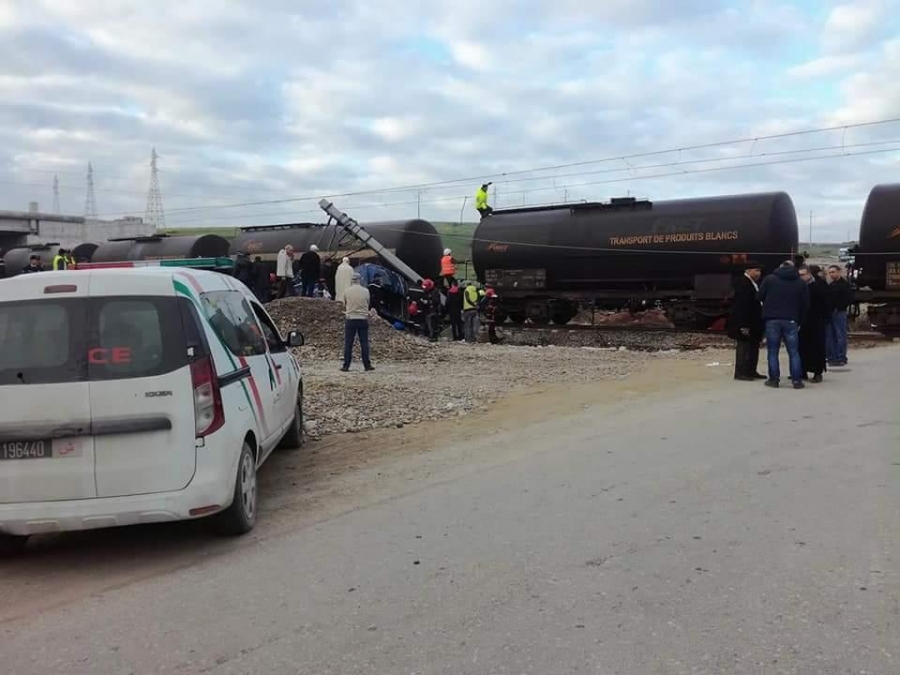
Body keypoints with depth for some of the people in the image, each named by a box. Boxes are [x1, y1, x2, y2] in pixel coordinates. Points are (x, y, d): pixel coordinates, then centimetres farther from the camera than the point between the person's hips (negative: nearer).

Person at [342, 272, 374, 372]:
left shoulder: (346, 292, -3)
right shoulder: (365, 291, -1)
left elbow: (344, 306, 8)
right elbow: (367, 305, 9)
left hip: (350, 319, -1)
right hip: (363, 319, 1)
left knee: (348, 343, 3)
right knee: (364, 343, 6)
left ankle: (346, 366, 4)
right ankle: (367, 365, 8)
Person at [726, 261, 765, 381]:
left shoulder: (754, 283, 15)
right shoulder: (742, 283, -17)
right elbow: (741, 306, -22)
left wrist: (760, 324, 15)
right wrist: (743, 325, -25)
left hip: (754, 324, 10)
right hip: (745, 325, -10)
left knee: (754, 348, 12)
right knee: (744, 347, -5)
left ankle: (751, 371, 19)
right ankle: (740, 373, 1)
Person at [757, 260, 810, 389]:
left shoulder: (769, 279, 2)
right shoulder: (801, 283, 8)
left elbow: (759, 297, 3)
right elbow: (806, 305, 7)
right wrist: (800, 320, 15)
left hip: (772, 320, -1)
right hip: (791, 321, 1)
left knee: (773, 352, 6)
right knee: (794, 352, 6)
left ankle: (774, 379, 6)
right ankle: (797, 380, 4)